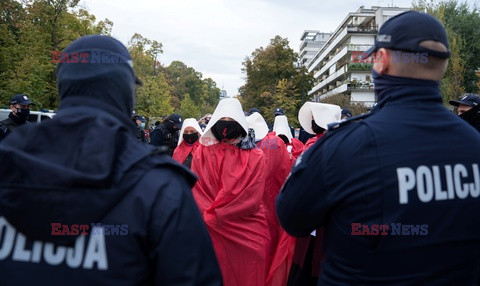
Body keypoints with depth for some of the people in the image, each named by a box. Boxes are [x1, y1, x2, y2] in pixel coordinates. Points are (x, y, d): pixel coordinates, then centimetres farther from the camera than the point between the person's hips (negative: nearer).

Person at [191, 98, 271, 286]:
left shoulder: (255, 156, -5)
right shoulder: (202, 153, -1)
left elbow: (253, 199, -10)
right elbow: (196, 193, -1)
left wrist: (213, 216, -12)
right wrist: (211, 216, -15)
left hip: (249, 236, 0)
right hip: (212, 234, 1)